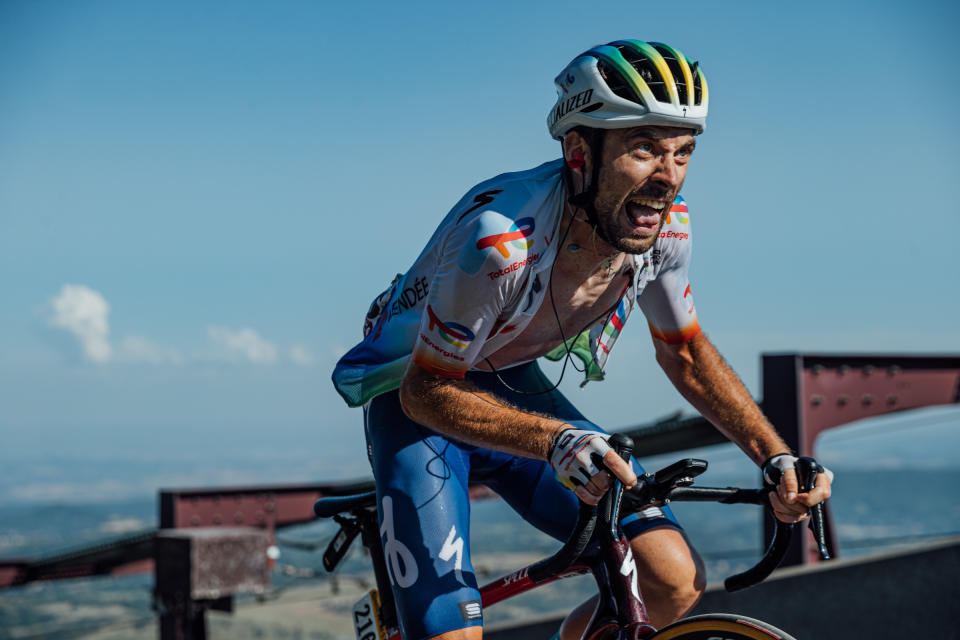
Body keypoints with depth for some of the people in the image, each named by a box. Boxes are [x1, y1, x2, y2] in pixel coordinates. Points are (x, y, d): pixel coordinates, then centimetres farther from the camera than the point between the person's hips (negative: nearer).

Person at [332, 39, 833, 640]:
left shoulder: (667, 225, -18)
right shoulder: (500, 240, -37)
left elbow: (686, 353, 1)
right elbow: (428, 391, -26)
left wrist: (778, 457, -9)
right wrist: (556, 440, -41)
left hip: (515, 386, 5)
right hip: (421, 401, -5)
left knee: (676, 582, -10)